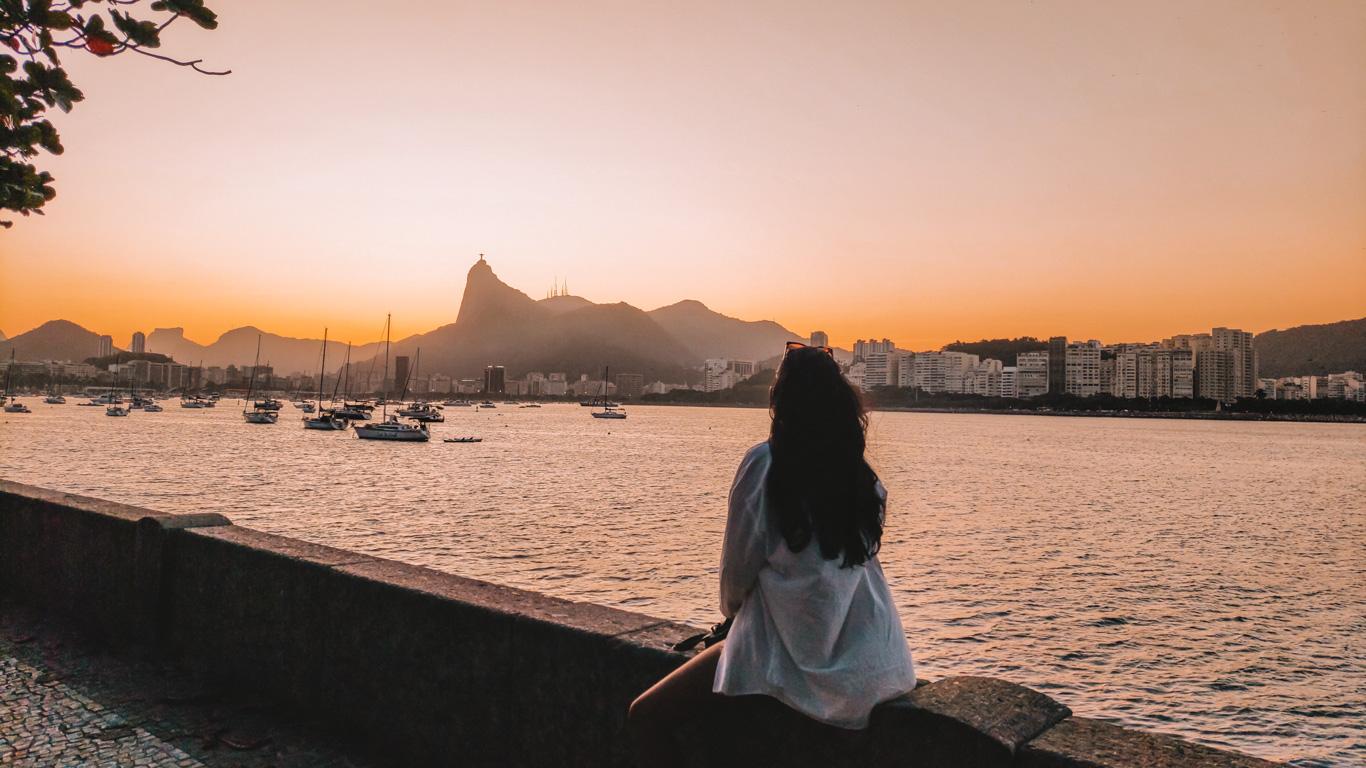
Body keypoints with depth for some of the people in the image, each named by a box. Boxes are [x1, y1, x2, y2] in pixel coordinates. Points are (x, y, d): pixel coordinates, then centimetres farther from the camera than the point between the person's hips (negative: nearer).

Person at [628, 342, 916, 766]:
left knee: (646, 719, 2)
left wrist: (732, 609, 16)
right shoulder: (865, 478, 4)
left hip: (798, 660, -7)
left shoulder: (765, 463, -13)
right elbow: (851, 566, 12)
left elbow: (738, 568, -7)